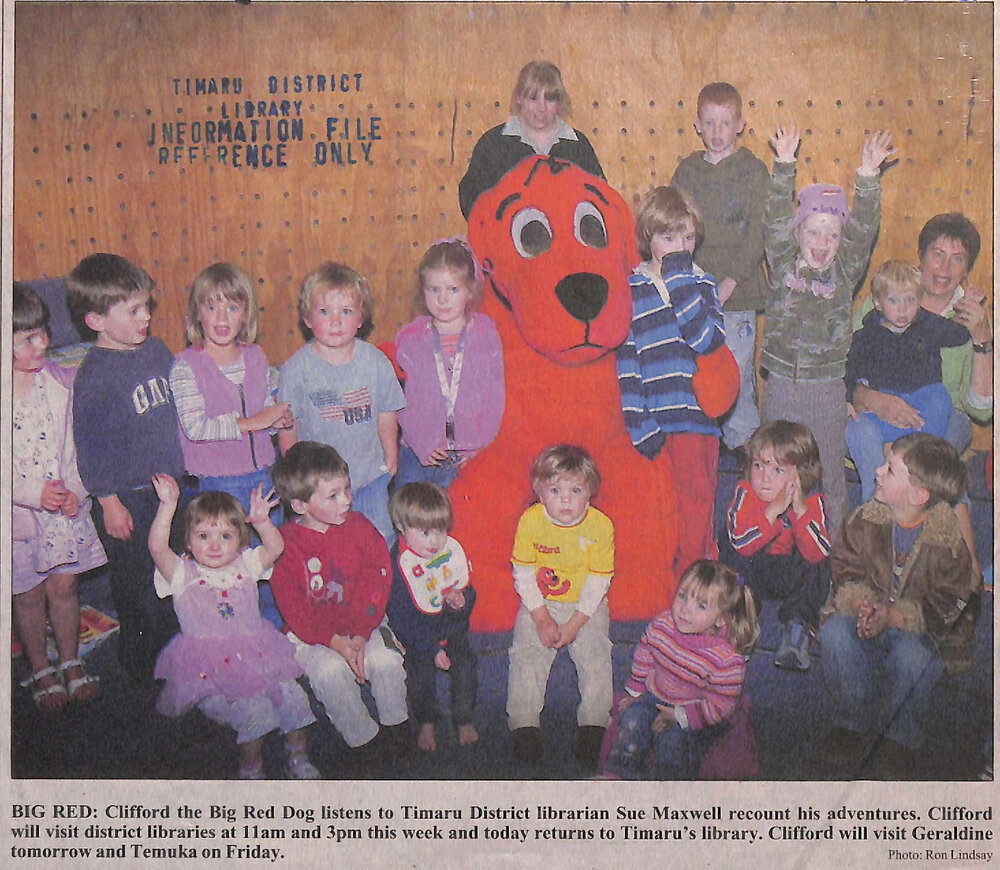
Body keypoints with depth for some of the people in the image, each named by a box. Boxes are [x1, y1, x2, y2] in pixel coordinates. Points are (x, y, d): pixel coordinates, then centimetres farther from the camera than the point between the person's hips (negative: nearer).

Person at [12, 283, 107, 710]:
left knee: (64, 584, 13)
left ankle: (71, 661, 33)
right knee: (28, 594, 11)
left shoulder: (61, 382, -4)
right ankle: (40, 669, 31)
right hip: (17, 514, -2)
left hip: (64, 507, 2)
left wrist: (75, 489, -10)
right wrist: (33, 493, -21)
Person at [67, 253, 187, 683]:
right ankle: (142, 665, 29)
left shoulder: (156, 349, 2)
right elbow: (88, 443, -14)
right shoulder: (95, 374, -18)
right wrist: (109, 502, -13)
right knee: (137, 587, 9)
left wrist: (180, 474, 18)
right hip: (127, 497, -6)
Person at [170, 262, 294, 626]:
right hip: (218, 479, -5)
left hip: (263, 471, 5)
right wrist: (248, 423, -23)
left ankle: (276, 630, 32)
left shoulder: (255, 356, 4)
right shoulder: (185, 366, -12)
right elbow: (194, 427, -23)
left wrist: (281, 419, -6)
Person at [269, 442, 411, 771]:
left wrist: (360, 635, -16)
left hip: (363, 624, 2)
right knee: (330, 671, -30)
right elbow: (293, 608, -11)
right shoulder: (285, 545, -9)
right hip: (313, 633, -2)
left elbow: (377, 581, -4)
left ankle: (396, 725, 1)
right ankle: (360, 738, -9)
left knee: (387, 660, -25)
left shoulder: (359, 526, -1)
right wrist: (335, 641, -23)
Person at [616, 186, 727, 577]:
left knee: (696, 509, 3)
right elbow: (625, 362, -4)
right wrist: (640, 427, -12)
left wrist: (681, 281, -12)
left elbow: (705, 340, -10)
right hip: (649, 417, -2)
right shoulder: (629, 289, 1)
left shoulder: (701, 284, 9)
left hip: (695, 416, 2)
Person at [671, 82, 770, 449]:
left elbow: (757, 236, -4)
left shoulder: (753, 170, 1)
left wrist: (729, 285, -12)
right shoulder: (687, 171, 10)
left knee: (737, 376, -2)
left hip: (737, 294, -3)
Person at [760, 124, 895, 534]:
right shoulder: (783, 266, -1)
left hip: (828, 388, 0)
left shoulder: (845, 273, 0)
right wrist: (784, 166, -20)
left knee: (830, 476, 9)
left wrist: (867, 177, -24)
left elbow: (863, 230, -12)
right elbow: (776, 220, -10)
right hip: (781, 385, 0)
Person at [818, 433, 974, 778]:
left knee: (912, 655, -36)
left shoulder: (948, 542, -16)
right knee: (834, 632, -29)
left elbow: (945, 608, -17)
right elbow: (844, 571, -3)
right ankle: (856, 723, -9)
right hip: (867, 621, 3)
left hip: (920, 631, -3)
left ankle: (902, 737, -7)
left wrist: (892, 617, -31)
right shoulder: (866, 520, -6)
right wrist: (861, 604, -26)